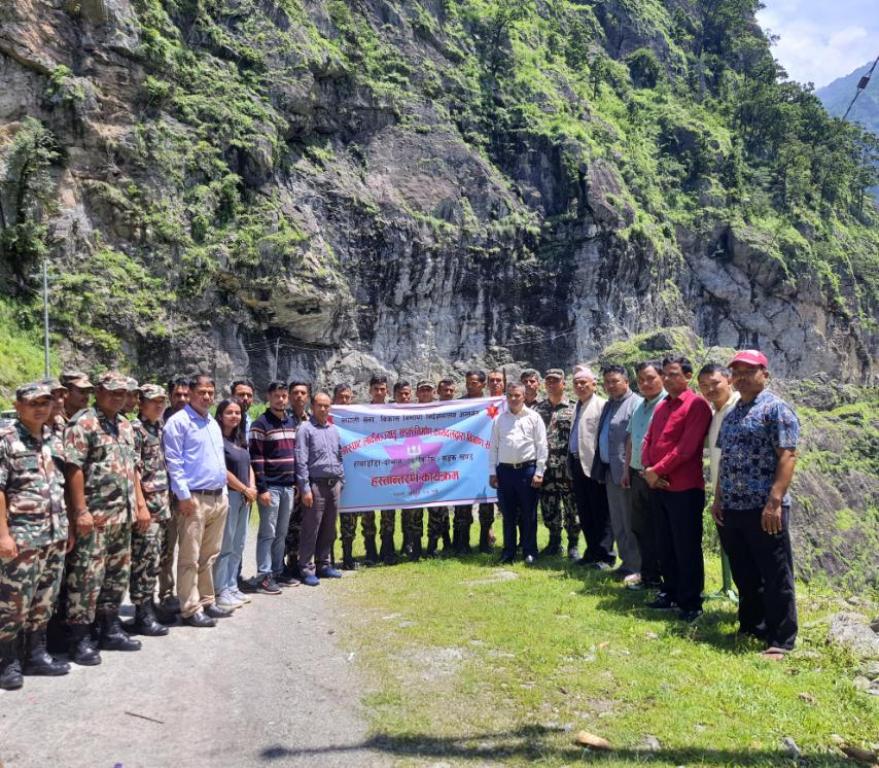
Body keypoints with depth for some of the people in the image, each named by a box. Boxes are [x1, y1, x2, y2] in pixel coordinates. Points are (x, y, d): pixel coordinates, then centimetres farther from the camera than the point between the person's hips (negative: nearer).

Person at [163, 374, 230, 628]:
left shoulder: (213, 423, 18)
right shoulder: (178, 422, -7)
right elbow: (173, 461, -12)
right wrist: (184, 495, -16)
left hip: (218, 498, 8)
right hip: (194, 498, -8)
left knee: (209, 556, 13)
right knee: (190, 558, -3)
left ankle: (206, 601, 22)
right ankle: (190, 609, 2)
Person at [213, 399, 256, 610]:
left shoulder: (240, 440, 16)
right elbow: (222, 471, -14)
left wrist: (252, 488, 1)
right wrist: (245, 489, -7)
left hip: (244, 497, 8)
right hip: (228, 495, -8)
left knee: (238, 545, 11)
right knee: (225, 546, -5)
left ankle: (232, 587, 19)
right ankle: (221, 591, 1)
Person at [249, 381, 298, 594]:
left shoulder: (293, 421, 13)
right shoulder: (260, 424, -8)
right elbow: (256, 459, -12)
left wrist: (296, 482, 15)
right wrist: (261, 488, -16)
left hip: (288, 486, 6)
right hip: (271, 487, -6)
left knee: (281, 533, 13)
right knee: (267, 533, -2)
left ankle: (277, 571, 22)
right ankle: (264, 577, 3)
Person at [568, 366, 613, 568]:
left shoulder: (601, 405, -11)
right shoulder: (577, 407, 16)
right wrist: (571, 461, 16)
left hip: (593, 466, -8)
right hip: (577, 463, 9)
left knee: (601, 513, 0)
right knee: (584, 513, 15)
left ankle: (605, 557, 8)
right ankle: (592, 553, 25)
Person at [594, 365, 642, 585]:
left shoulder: (635, 404, -12)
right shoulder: (609, 405, 16)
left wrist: (629, 471, -22)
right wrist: (600, 468, 14)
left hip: (625, 473, -9)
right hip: (609, 471, 9)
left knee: (629, 522, -2)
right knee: (617, 521, 15)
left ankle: (636, 567, 8)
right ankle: (626, 561, 27)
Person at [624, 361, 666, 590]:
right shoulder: (639, 406, 15)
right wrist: (628, 469, 18)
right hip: (637, 474, 8)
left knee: (659, 531, 0)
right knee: (640, 529, 14)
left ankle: (664, 580, 10)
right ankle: (648, 576, 26)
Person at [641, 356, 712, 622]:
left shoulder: (696, 405, -10)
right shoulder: (661, 407, 15)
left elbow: (686, 447, -19)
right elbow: (648, 440, 12)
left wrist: (657, 470, -14)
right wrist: (648, 470, -5)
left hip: (685, 488, -7)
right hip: (659, 486, 8)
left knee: (687, 548, 1)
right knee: (666, 546, 16)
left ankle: (691, 603, 12)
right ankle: (671, 593, 29)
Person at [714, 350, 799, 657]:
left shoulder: (776, 409, -7)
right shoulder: (731, 414, 16)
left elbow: (787, 456, -15)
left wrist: (775, 501, -22)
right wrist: (718, 499, 14)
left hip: (764, 509, -7)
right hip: (732, 508, 8)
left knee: (775, 577, 1)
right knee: (743, 574, 16)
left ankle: (781, 640, 10)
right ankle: (751, 626, 30)